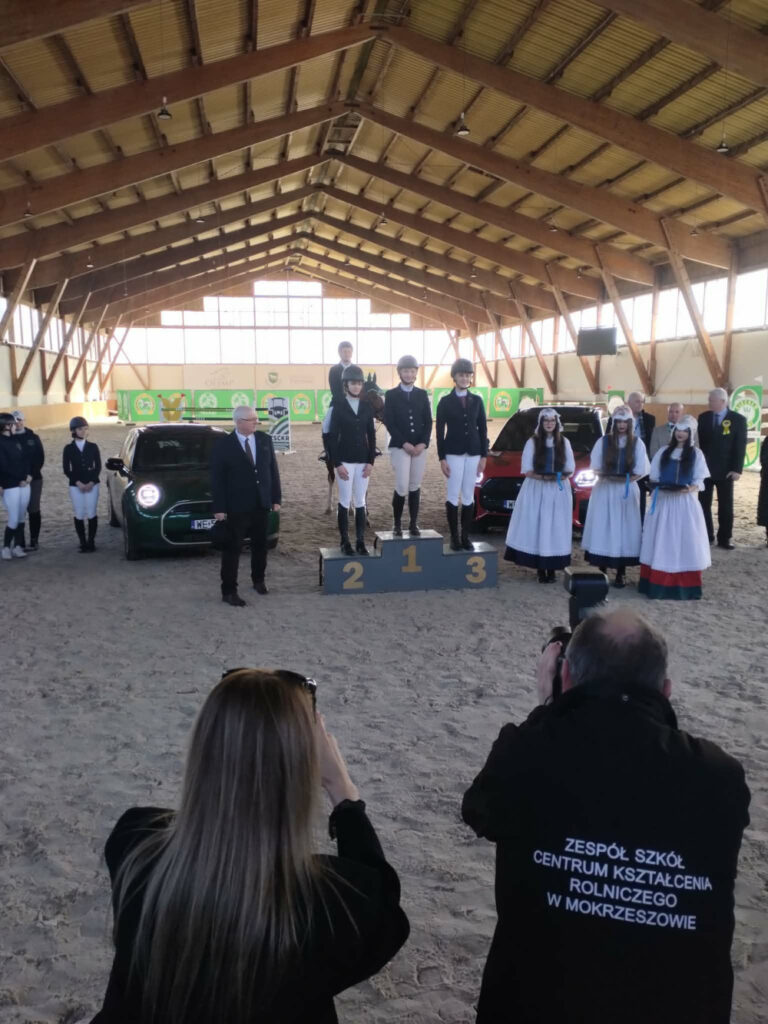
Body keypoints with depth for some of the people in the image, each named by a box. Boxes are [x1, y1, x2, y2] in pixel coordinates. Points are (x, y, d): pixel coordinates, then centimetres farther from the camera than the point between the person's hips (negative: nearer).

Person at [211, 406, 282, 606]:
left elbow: (273, 470, 7)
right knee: (232, 549, 0)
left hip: (262, 504, 4)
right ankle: (228, 591, 5)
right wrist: (219, 508, -11)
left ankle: (258, 580, 35)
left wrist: (276, 498, 3)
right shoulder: (223, 446, -10)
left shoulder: (265, 439, 2)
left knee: (260, 545, 17)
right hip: (237, 507, -4)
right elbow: (217, 479, -8)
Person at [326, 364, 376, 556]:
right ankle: (345, 541, 9)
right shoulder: (338, 407, -3)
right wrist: (337, 464, -11)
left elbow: (372, 436, 8)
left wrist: (371, 461, 0)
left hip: (363, 461, 3)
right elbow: (332, 437, -5)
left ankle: (360, 541, 11)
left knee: (360, 502, 6)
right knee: (345, 502, 1)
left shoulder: (367, 407, 6)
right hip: (344, 460, -3)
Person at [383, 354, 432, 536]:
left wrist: (423, 443, -7)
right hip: (399, 447, -3)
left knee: (415, 486, 5)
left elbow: (428, 422, 8)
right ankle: (397, 523, 8)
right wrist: (404, 444, -14)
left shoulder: (422, 394, 10)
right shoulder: (391, 395, 1)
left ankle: (413, 524, 12)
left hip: (420, 446, 3)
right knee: (402, 487, -9)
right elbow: (389, 423, -5)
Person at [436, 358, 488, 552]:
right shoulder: (445, 401, -1)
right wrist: (442, 459, -8)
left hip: (473, 454, 3)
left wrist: (483, 456, 3)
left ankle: (465, 536, 12)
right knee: (453, 496, -1)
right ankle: (454, 537, 6)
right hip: (453, 454, -2)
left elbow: (482, 429, 9)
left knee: (468, 496, 6)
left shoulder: (477, 400, 7)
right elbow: (440, 431, -2)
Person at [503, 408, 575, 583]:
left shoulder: (564, 442, 8)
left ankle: (552, 569, 3)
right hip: (536, 489, -2)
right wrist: (543, 477, -19)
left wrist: (561, 476, -14)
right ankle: (540, 569, -2)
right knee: (537, 526, -6)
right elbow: (527, 470, -3)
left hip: (559, 491, 2)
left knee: (556, 527, -1)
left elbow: (570, 468, 7)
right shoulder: (532, 442, 2)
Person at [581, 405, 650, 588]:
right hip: (604, 490, 0)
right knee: (603, 527, -3)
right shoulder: (603, 441, 5)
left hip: (627, 491, 0)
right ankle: (602, 569, 6)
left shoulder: (637, 443, 4)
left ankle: (621, 573, 1)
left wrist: (628, 478, -16)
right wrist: (604, 475, -15)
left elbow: (640, 471, 1)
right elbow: (595, 467, 4)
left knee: (624, 528, -2)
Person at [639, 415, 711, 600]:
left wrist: (690, 488, -19)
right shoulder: (664, 451, 9)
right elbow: (653, 476, 11)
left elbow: (700, 480, 0)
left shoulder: (696, 454, 4)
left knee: (684, 541, -2)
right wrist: (659, 485, -10)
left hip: (685, 502, -2)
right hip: (663, 500, 2)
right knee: (661, 541, 1)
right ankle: (658, 582, 5)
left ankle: (685, 586, 3)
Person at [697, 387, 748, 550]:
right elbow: (698, 442, 5)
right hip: (704, 468, 3)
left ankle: (724, 538, 12)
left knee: (726, 506, 5)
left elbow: (741, 446, -6)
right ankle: (706, 536, 16)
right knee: (703, 504, 6)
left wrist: (737, 469, -12)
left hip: (725, 470, -3)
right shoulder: (703, 417, 4)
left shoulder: (738, 419, -4)